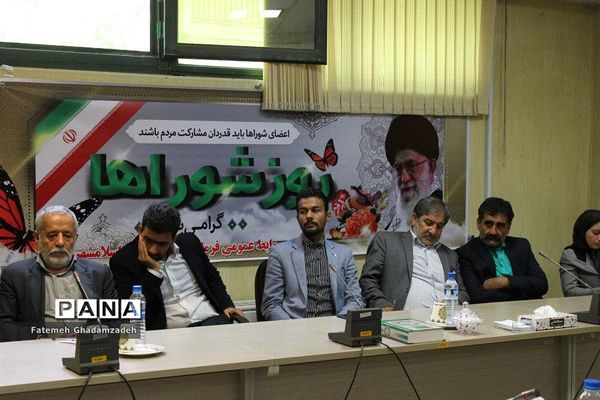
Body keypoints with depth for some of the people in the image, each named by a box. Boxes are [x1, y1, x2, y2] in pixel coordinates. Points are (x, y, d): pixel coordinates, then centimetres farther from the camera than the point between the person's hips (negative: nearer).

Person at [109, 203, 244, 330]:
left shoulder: (190, 242, 10)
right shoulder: (122, 261, -2)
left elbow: (211, 276, 26)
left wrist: (226, 305, 11)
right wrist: (153, 270, -13)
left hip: (210, 319, 3)